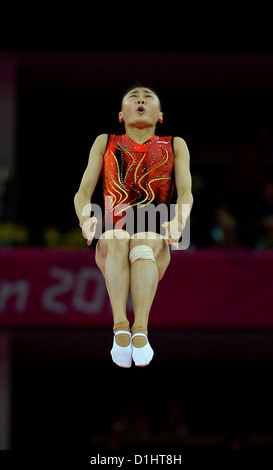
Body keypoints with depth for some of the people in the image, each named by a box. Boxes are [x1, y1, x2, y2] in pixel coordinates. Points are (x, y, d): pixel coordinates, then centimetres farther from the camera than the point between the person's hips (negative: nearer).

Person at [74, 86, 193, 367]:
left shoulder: (175, 146, 23)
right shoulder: (105, 143, 23)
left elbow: (186, 193, 7)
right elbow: (83, 193, 12)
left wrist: (178, 224, -16)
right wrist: (85, 220, -13)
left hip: (155, 238, -1)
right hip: (110, 243, 1)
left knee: (144, 245, -35)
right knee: (117, 240, -34)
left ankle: (140, 328, -53)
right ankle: (121, 326, -51)